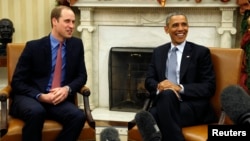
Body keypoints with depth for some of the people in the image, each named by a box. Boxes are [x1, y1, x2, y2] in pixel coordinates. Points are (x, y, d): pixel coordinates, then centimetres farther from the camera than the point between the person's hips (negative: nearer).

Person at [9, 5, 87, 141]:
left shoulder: (77, 45, 6)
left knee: (79, 116, -28)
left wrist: (67, 89, -12)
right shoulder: (33, 46, -4)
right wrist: (41, 96, -20)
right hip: (30, 98, -3)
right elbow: (17, 82, -3)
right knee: (36, 111, -38)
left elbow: (81, 76, 10)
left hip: (59, 99, 3)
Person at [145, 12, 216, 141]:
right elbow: (149, 81, 14)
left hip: (193, 106, -2)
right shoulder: (158, 52, 19)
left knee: (167, 94, -37)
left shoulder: (201, 52, 7)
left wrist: (180, 88, -16)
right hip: (163, 103, 2)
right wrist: (159, 86, -12)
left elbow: (209, 87, 0)